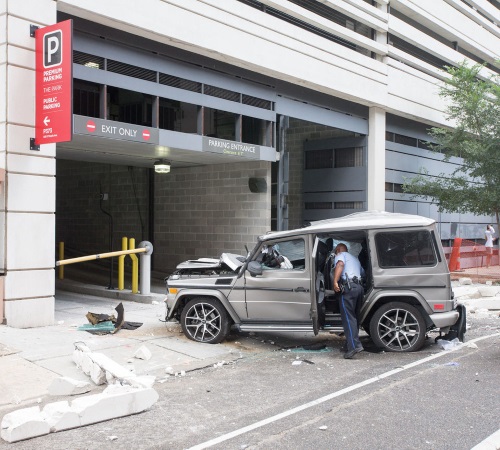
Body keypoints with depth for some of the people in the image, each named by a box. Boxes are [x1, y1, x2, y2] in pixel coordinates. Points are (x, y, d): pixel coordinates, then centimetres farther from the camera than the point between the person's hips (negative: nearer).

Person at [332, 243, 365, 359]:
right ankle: (349, 345, 14)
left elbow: (340, 264, -12)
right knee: (354, 317, 12)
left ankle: (354, 345, -23)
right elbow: (362, 272, 37)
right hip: (360, 287, 8)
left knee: (348, 317, -12)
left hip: (349, 287, -8)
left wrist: (335, 281, -22)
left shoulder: (341, 255, 10)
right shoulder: (355, 259, 33)